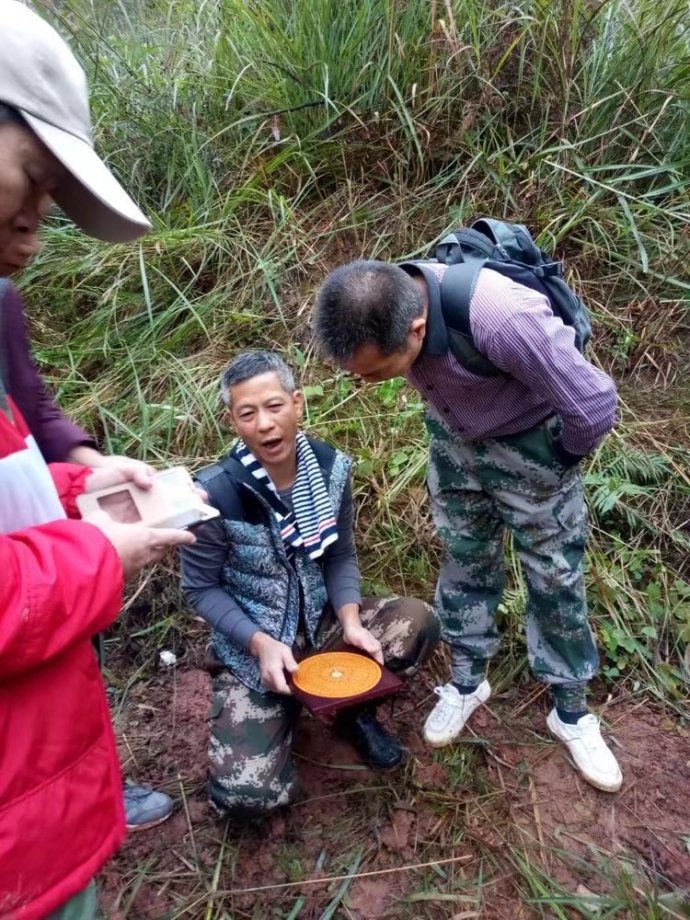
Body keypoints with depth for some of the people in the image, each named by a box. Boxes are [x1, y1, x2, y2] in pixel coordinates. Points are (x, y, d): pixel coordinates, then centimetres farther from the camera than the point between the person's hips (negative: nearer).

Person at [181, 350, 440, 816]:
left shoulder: (330, 467, -10)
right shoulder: (216, 492, -21)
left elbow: (342, 556, 0)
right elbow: (201, 588, -11)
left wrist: (350, 621, -18)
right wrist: (261, 643, -24)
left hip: (321, 620, 3)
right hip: (250, 645, -3)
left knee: (417, 622, -23)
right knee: (247, 794, -17)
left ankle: (356, 709, 7)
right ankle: (286, 707, 16)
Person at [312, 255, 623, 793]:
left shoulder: (504, 320, -43)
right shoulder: (380, 305, -23)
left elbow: (595, 406, -32)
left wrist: (563, 458, -12)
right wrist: (451, 424, 9)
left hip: (528, 442, -4)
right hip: (454, 437, 5)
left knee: (555, 576, 8)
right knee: (465, 562, 16)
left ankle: (571, 712, 27)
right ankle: (467, 682, 36)